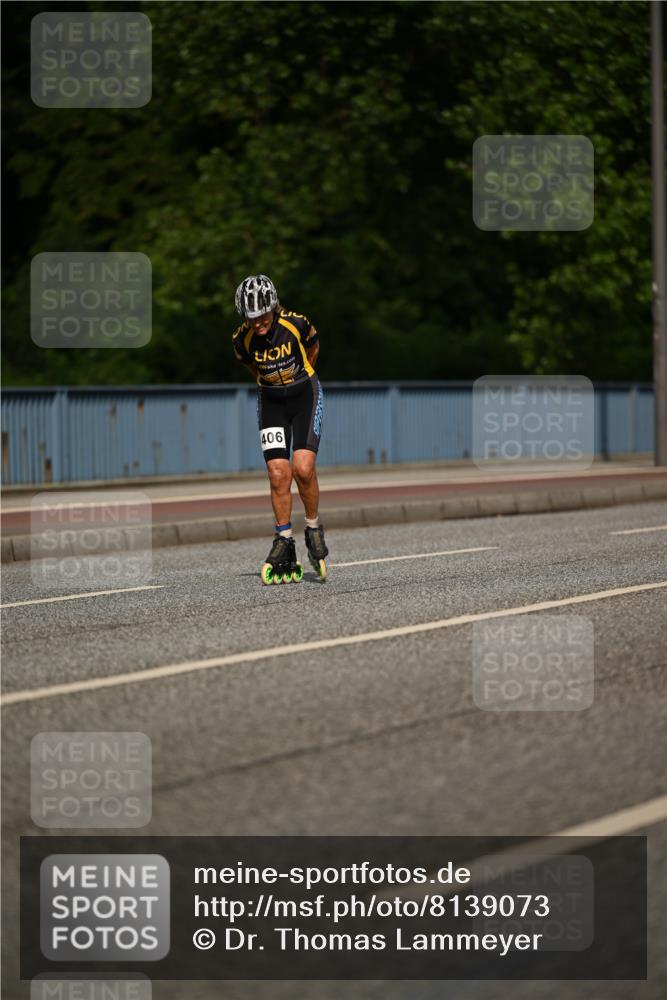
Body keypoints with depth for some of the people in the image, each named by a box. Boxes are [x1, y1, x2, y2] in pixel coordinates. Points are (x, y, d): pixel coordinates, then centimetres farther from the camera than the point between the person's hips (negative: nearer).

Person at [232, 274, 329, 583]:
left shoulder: (296, 324, -21)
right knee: (278, 473, -8)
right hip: (271, 402, 2)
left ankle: (313, 528, 5)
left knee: (303, 468, -17)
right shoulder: (242, 338, -15)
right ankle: (284, 543, 2)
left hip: (305, 395, -2)